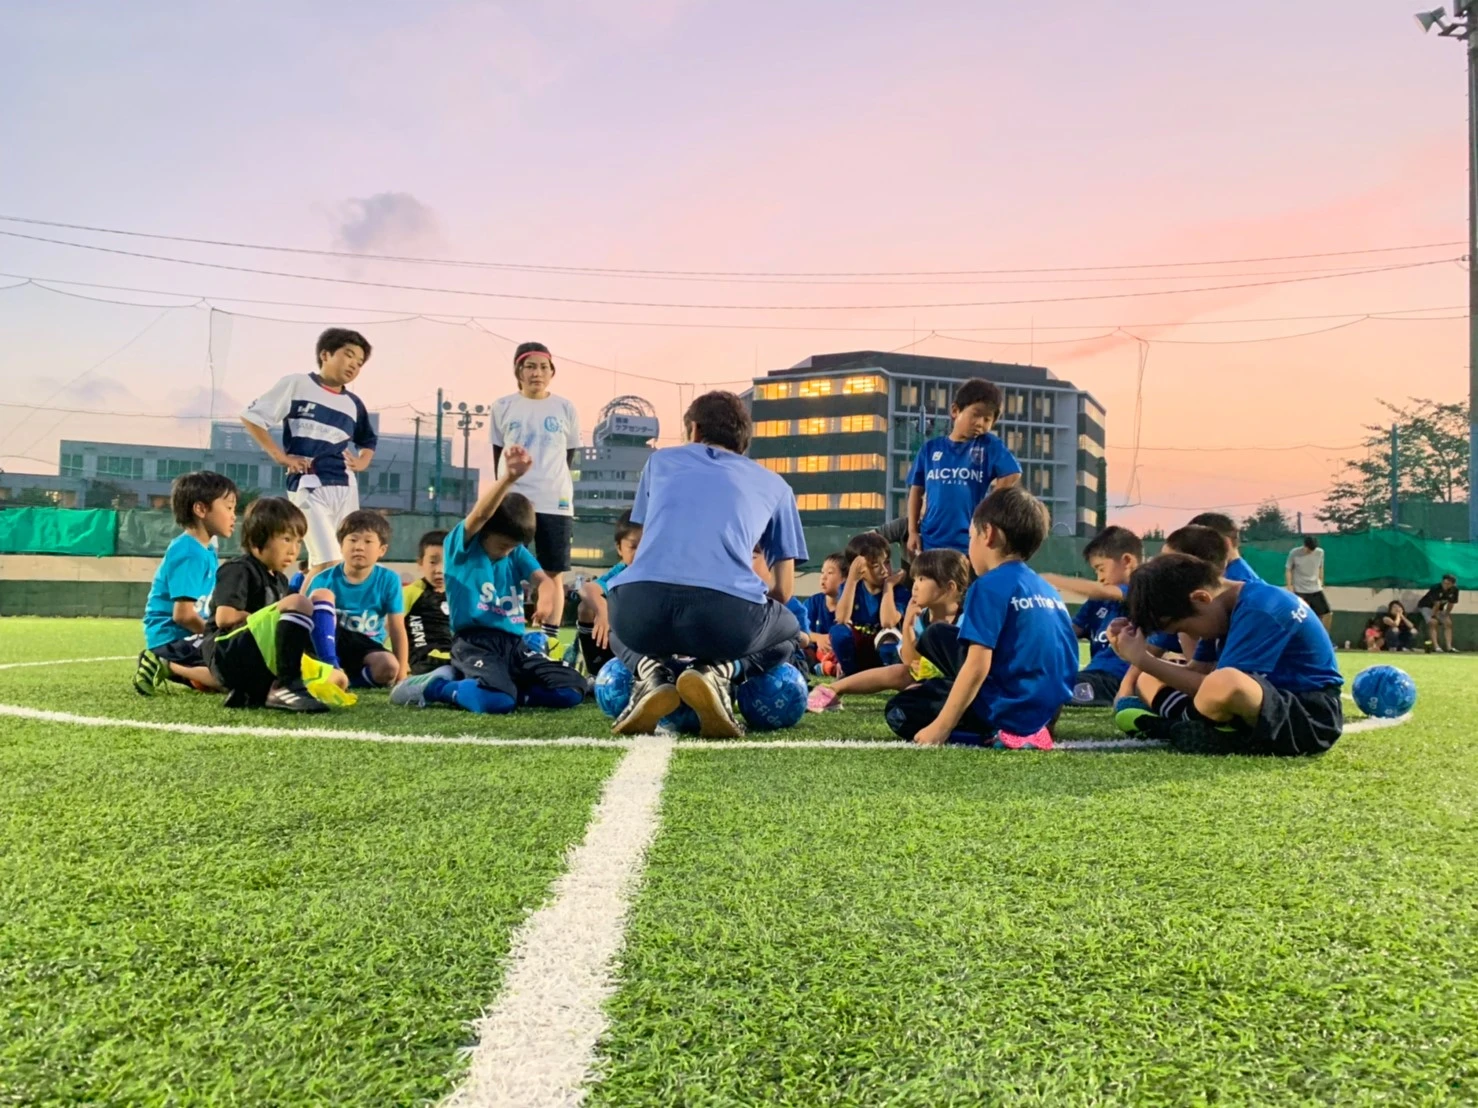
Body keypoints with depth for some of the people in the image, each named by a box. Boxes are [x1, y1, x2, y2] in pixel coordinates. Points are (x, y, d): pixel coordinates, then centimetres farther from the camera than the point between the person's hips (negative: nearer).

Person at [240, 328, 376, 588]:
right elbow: (251, 417, 1)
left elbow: (369, 441, 31)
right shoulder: (296, 384, 1)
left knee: (319, 563, 8)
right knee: (328, 562, -15)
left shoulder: (354, 404, 15)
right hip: (309, 485, -5)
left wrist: (361, 463, 10)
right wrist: (280, 456, -5)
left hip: (345, 487, 5)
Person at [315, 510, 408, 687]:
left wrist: (402, 675, -10)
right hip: (328, 646, 0)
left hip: (366, 649, 0)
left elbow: (397, 630, -7)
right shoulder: (325, 580, -7)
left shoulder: (389, 580, -7)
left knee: (389, 667, -34)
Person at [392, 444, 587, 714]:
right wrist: (508, 477, -38)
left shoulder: (518, 553, 15)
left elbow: (543, 579, -1)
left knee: (572, 690, -8)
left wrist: (546, 598, -27)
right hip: (474, 640, -7)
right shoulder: (462, 546, -1)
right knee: (496, 701, -35)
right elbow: (480, 515, -20)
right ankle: (434, 686, -3)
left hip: (513, 642, 7)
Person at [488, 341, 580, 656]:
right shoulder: (503, 407, 5)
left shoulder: (566, 409, 5)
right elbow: (498, 454, 13)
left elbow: (570, 455, 13)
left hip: (555, 504, 0)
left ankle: (551, 640, 7)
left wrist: (552, 485, 12)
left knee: (554, 575, 2)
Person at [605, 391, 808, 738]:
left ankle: (651, 672, 5)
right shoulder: (774, 484, 27)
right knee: (788, 632, 35)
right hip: (729, 612, -1)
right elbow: (784, 590, 26)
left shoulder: (661, 460, 29)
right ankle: (719, 671, 3)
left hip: (642, 602, 2)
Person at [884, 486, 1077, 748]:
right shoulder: (1049, 590, 11)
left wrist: (940, 727, -17)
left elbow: (978, 667, -21)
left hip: (1010, 711, -9)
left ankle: (1005, 733, -7)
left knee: (900, 711, 7)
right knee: (936, 635, 20)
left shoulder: (990, 586, -15)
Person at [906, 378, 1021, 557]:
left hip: (972, 544, -2)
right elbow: (917, 490, 10)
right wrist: (913, 531, 5)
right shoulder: (930, 448, 6)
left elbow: (1012, 475, -7)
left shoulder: (989, 446, 1)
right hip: (931, 542, 2)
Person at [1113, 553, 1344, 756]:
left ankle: (1175, 727, -12)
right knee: (1151, 681, 10)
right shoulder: (1231, 604, 8)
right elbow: (1204, 673, 4)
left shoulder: (1260, 611, -21)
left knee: (1223, 684, -40)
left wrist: (1143, 659, -20)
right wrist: (1142, 658, -9)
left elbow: (1220, 686, -25)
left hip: (1312, 719, -9)